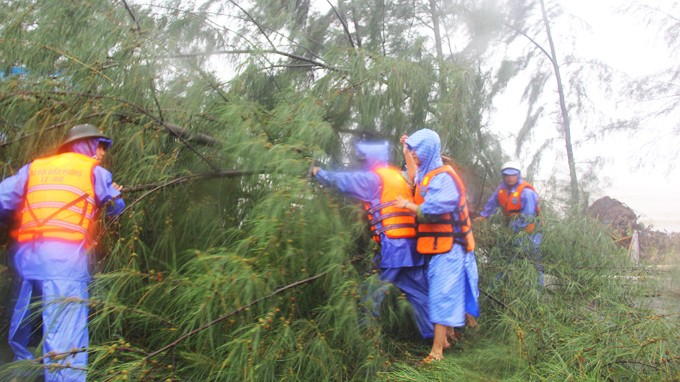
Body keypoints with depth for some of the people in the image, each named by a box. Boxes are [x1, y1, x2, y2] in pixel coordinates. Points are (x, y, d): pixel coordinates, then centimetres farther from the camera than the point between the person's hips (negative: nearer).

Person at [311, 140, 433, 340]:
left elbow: (343, 180, 0)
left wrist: (318, 173, 13)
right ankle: (435, 334, 12)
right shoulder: (398, 176, 20)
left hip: (392, 246, -7)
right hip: (411, 244, 7)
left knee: (376, 293, 2)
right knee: (418, 292, 10)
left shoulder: (373, 178, -3)